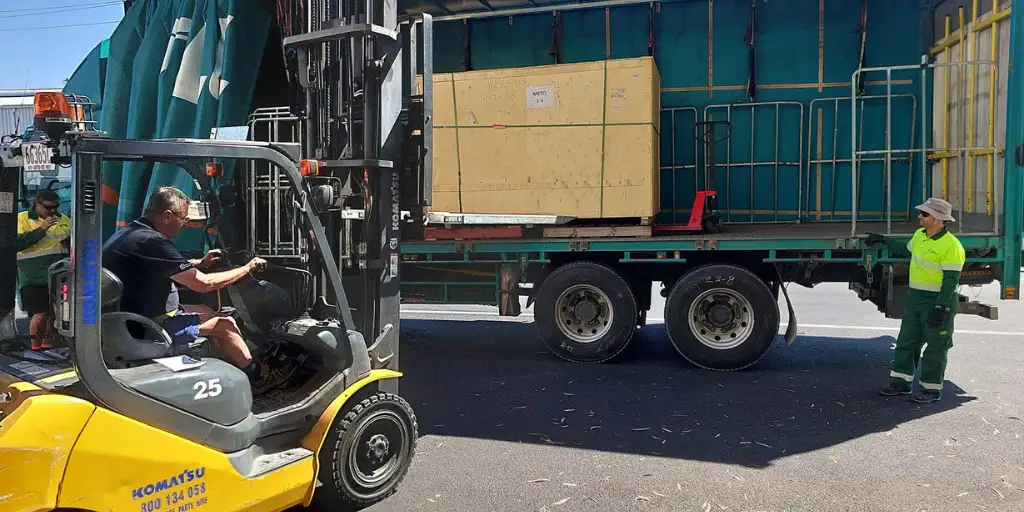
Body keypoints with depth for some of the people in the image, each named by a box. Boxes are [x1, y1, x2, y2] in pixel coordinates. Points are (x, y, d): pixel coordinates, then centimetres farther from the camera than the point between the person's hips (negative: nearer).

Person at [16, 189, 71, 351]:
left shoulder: (64, 220, 14)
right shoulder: (23, 219, -1)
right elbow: (18, 243, -15)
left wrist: (70, 240, 1)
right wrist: (41, 229, -19)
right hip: (35, 278, -4)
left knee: (55, 313, 7)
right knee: (40, 315, -7)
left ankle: (48, 344, 23)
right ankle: (35, 347, 11)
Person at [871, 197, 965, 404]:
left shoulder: (951, 246, -18)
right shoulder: (919, 235, 7)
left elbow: (951, 280, -20)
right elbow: (907, 249, 30)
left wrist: (940, 307, -23)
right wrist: (883, 241, 33)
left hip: (938, 301, -8)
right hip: (914, 297, 8)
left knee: (936, 347, 4)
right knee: (906, 341, 11)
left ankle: (932, 388, 13)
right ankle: (901, 382, 19)